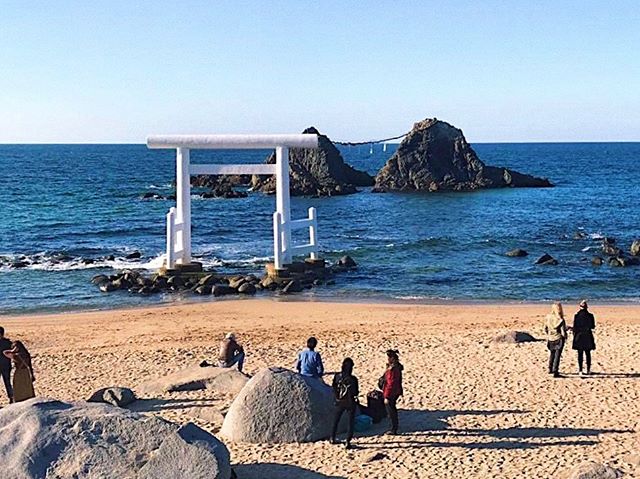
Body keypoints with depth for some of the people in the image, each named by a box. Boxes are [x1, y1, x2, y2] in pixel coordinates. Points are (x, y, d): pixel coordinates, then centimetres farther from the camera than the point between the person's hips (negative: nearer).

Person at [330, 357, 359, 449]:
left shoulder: (337, 376, -9)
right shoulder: (353, 379, -22)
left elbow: (334, 388, 2)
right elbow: (355, 393, -14)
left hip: (339, 402, 4)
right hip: (350, 403, -4)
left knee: (336, 420, 22)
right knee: (351, 422, 9)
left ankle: (332, 438, 32)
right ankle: (348, 442, 5)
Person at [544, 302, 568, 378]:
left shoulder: (548, 317, -5)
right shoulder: (560, 320, -19)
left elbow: (545, 329, 5)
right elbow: (563, 331, -17)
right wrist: (565, 336, 3)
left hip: (550, 339, 5)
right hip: (559, 339, -5)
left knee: (552, 354, 23)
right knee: (557, 356, 1)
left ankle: (550, 369, 35)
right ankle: (555, 372, -2)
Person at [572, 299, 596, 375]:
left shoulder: (576, 316, -9)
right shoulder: (590, 316, -6)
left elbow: (575, 327, -9)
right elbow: (593, 326, 2)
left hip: (579, 337, -1)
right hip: (588, 336, 1)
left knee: (580, 354, 4)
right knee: (588, 354, 11)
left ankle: (580, 370, 0)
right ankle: (588, 370, 12)